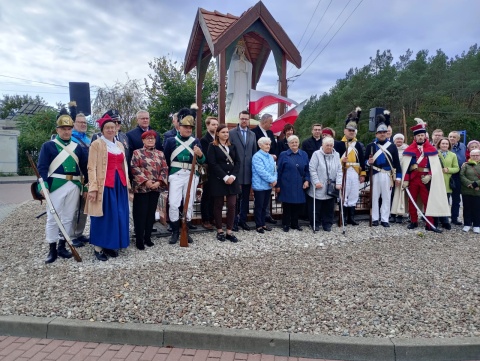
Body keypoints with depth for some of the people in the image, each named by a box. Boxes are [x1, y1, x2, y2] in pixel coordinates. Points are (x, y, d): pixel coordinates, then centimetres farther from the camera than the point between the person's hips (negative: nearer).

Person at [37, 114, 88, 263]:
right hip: (56, 186, -3)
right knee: (52, 218, 2)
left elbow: (85, 167, 12)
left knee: (69, 218, 9)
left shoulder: (77, 147, 12)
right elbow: (42, 167, -5)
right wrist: (43, 185, -18)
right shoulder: (48, 146, 2)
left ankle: (62, 246, 21)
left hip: (74, 186, 4)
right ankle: (52, 249, 12)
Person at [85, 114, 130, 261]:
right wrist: (93, 188, -16)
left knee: (118, 215, 9)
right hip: (104, 185, -6)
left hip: (120, 184, 6)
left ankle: (111, 245, 21)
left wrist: (127, 184, 15)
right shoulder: (96, 144, -3)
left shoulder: (120, 145, 15)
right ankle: (98, 247, 11)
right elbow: (92, 168, -8)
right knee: (103, 215, 0)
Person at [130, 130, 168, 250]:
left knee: (151, 213, 9)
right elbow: (134, 168, -8)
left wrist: (159, 182, -8)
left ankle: (148, 237, 20)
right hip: (141, 187, -4)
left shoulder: (160, 153, 12)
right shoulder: (137, 152, 2)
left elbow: (164, 169, 6)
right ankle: (139, 239, 9)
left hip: (156, 188, 4)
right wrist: (146, 181, -16)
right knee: (141, 213, -1)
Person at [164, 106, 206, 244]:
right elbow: (165, 160, 7)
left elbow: (202, 162, 6)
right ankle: (175, 232, 9)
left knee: (189, 204, 7)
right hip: (175, 175, -2)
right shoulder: (171, 141, 2)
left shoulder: (196, 141, 7)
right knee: (174, 204, -6)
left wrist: (200, 154, -15)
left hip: (191, 176, 2)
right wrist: (165, 177, 4)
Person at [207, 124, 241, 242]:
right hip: (218, 180, -4)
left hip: (232, 179, 4)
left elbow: (238, 162, 7)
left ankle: (229, 232, 7)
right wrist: (225, 177, -16)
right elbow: (212, 164, -10)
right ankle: (219, 231, 16)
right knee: (218, 205, 4)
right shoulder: (213, 146, -1)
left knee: (232, 205, -1)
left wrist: (233, 176, -9)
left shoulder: (232, 146, 13)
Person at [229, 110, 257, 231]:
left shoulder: (252, 134, 13)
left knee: (246, 198, 10)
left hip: (248, 171, 4)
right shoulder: (231, 133, -2)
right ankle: (234, 221, 16)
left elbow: (254, 152, 13)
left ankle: (243, 220, 21)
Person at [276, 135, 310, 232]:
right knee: (287, 205, 3)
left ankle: (295, 224, 22)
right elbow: (279, 171, 0)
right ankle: (286, 224, 17)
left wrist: (307, 180, -4)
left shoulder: (304, 155, 7)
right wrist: (277, 185, -2)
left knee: (298, 205, 6)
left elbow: (307, 169, 11)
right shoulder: (283, 155, 0)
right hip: (287, 185, -2)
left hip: (299, 186, 3)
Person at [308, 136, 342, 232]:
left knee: (329, 208, 9)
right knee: (316, 207, 5)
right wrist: (316, 182, -15)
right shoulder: (316, 154, -6)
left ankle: (327, 224, 22)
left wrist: (339, 183, -4)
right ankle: (315, 224, 19)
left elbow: (339, 170, 5)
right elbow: (312, 169, -9)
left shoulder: (336, 155, 7)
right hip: (318, 188, -3)